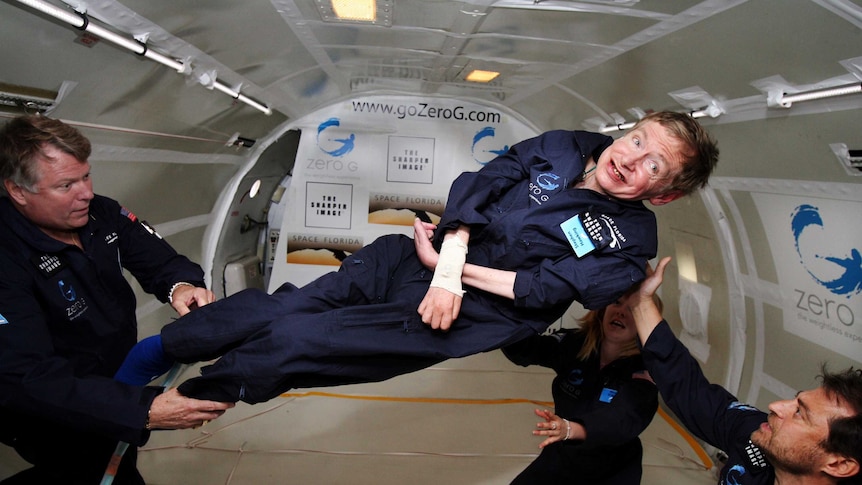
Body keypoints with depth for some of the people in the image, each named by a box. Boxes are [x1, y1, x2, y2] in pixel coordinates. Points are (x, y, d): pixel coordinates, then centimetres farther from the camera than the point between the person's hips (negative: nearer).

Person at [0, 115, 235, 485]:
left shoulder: (101, 214, -11)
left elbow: (159, 260, -4)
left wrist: (180, 285, -31)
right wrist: (147, 411, -49)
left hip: (119, 378, 6)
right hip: (61, 428, -6)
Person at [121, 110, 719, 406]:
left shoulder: (630, 241, -5)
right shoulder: (565, 146, 4)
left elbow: (546, 289, -13)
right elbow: (475, 185, -4)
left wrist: (455, 268, -15)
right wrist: (447, 264, -17)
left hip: (476, 311, -4)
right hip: (415, 258, 4)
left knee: (290, 342, -14)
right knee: (273, 309, -8)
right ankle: (148, 351, 13)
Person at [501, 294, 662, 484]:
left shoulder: (645, 369, -23)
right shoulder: (574, 343, -12)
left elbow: (625, 418, -39)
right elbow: (521, 348, -24)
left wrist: (570, 429, -57)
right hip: (560, 458, 3)